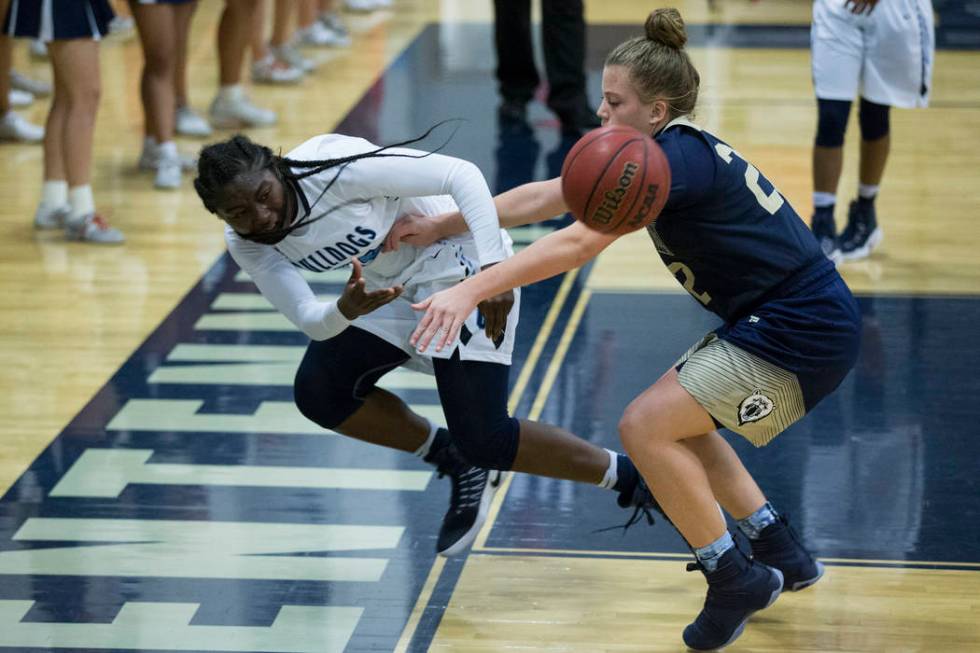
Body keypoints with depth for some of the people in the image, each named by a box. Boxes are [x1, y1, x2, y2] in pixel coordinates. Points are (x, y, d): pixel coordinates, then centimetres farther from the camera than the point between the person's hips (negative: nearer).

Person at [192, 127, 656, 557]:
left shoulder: (335, 169, -31)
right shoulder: (247, 244, -11)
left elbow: (461, 174, -29)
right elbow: (309, 321, -18)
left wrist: (493, 268, -38)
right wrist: (347, 310, -42)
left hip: (459, 263, -7)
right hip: (387, 286, 7)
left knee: (484, 440, -13)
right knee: (318, 391, -7)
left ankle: (627, 478, 5)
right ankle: (459, 465, 11)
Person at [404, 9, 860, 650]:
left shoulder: (674, 158, -20)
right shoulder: (661, 152, 9)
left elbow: (579, 241, -30)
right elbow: (539, 198, 14)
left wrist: (471, 291, -33)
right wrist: (438, 227, 15)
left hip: (802, 334, -10)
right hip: (774, 321, 10)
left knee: (646, 427, -11)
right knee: (674, 421, 21)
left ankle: (736, 580, 0)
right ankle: (782, 554, 26)